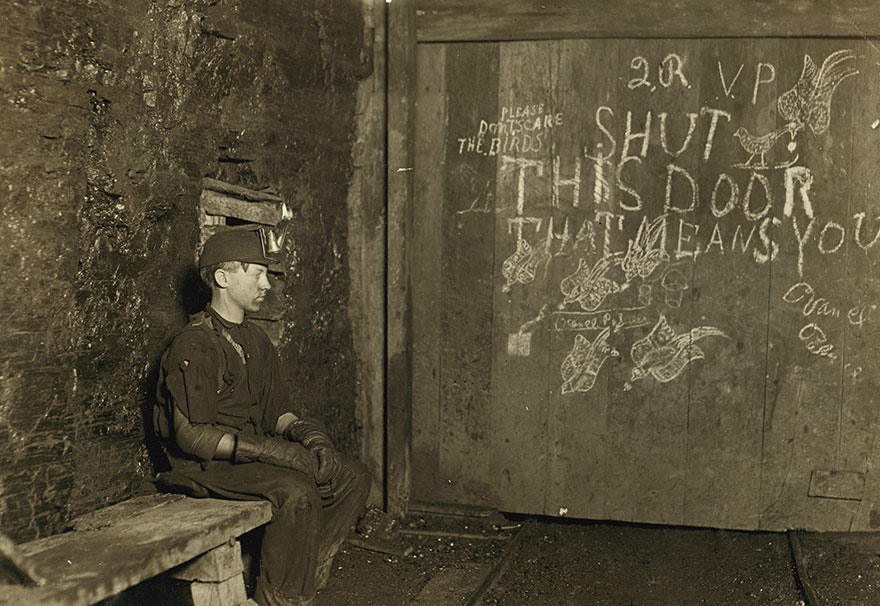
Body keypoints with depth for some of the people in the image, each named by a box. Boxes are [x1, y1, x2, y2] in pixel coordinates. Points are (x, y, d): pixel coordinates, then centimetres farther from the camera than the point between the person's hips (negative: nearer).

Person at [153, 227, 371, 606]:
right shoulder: (194, 346, -14)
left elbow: (276, 410, 16)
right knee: (297, 492, -32)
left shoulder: (256, 339, 14)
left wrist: (307, 432, -7)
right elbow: (193, 435, -21)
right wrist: (273, 451, -26)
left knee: (352, 477, -6)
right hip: (206, 463, -8)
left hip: (256, 449, 9)